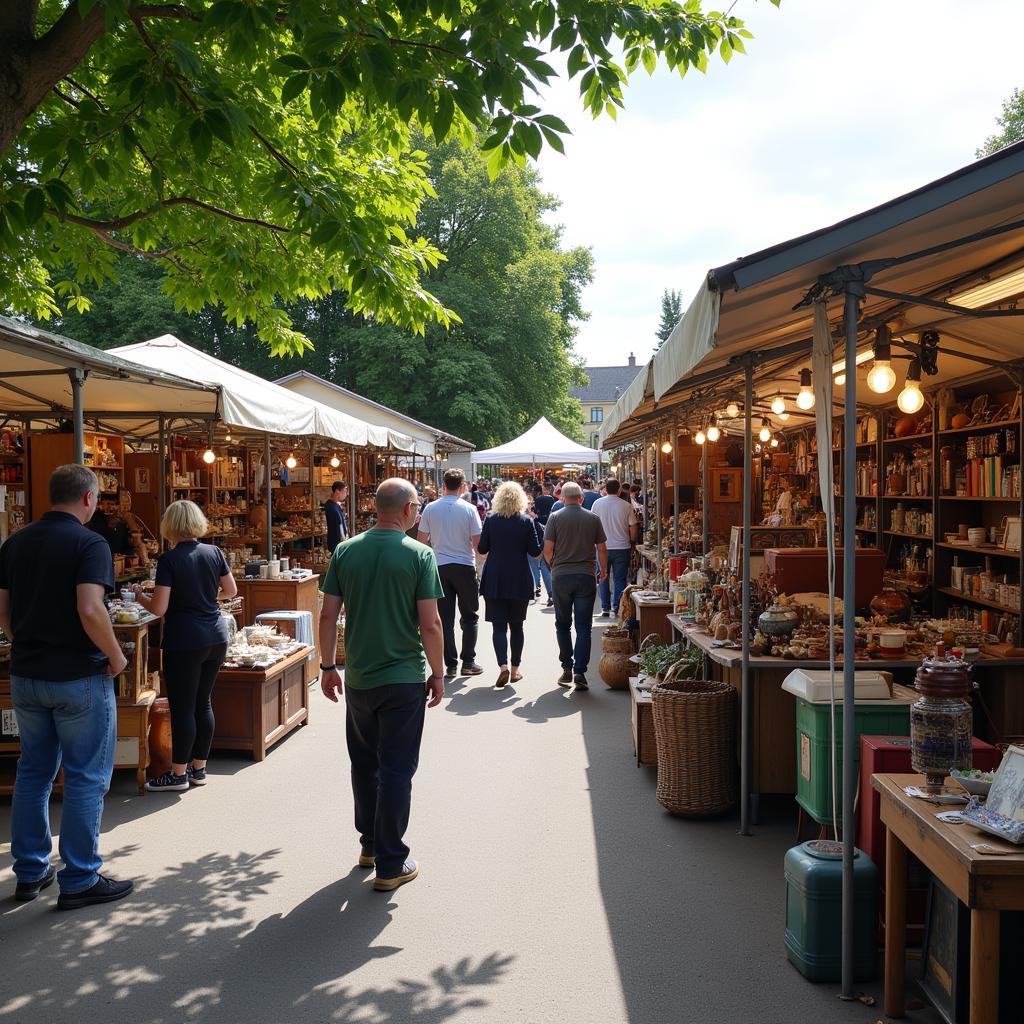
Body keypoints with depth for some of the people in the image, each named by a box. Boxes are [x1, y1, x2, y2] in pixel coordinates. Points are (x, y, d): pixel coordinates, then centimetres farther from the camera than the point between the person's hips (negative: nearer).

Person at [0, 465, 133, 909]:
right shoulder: (89, 543, -15)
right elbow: (90, 610, -26)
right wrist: (115, 656, -13)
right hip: (79, 677, -7)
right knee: (86, 779, 4)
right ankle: (79, 880, 10)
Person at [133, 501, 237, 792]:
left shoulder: (169, 560, -13)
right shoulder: (214, 552, 2)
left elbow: (159, 608, -15)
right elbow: (231, 590, 11)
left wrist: (140, 596, 4)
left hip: (184, 641, -6)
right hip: (216, 637, 6)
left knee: (182, 707, 2)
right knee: (203, 703, 14)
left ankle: (178, 774, 10)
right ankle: (199, 768, 22)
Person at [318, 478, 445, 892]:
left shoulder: (345, 552, -1)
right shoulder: (419, 555, -12)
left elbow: (328, 616, 0)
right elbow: (430, 625, -13)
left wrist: (328, 666, 11)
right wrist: (438, 674, -2)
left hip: (358, 679, 4)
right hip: (404, 679, -4)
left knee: (364, 765, 19)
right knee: (396, 770, 4)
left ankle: (370, 845, 33)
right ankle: (390, 865, 11)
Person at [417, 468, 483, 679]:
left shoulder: (431, 509, -2)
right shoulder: (469, 509, -8)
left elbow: (421, 539, 2)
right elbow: (477, 542, -9)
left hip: (439, 567, 2)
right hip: (464, 566, -2)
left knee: (445, 618, 7)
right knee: (469, 616, 11)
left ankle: (450, 665, 8)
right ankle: (468, 662, 10)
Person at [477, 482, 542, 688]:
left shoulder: (490, 520, -5)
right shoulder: (527, 521, -6)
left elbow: (482, 548, 0)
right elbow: (535, 551, -4)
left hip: (494, 580, -1)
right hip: (519, 581, 1)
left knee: (498, 625, 0)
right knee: (516, 625, 13)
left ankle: (503, 665, -18)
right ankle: (515, 669, 17)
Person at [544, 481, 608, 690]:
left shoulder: (555, 517, -2)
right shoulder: (593, 518, 2)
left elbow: (547, 549, -5)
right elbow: (601, 549, 5)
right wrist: (604, 570, 22)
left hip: (561, 576, 0)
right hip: (586, 576, 0)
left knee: (563, 625, 14)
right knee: (583, 627, 2)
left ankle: (567, 669, 16)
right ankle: (579, 673, -4)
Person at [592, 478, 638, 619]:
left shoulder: (598, 503, -4)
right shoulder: (626, 505, -6)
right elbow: (633, 527, -2)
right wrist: (632, 541, 15)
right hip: (622, 547, -1)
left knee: (604, 579, 11)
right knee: (620, 579, 7)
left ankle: (605, 609, 11)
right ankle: (618, 608, 5)